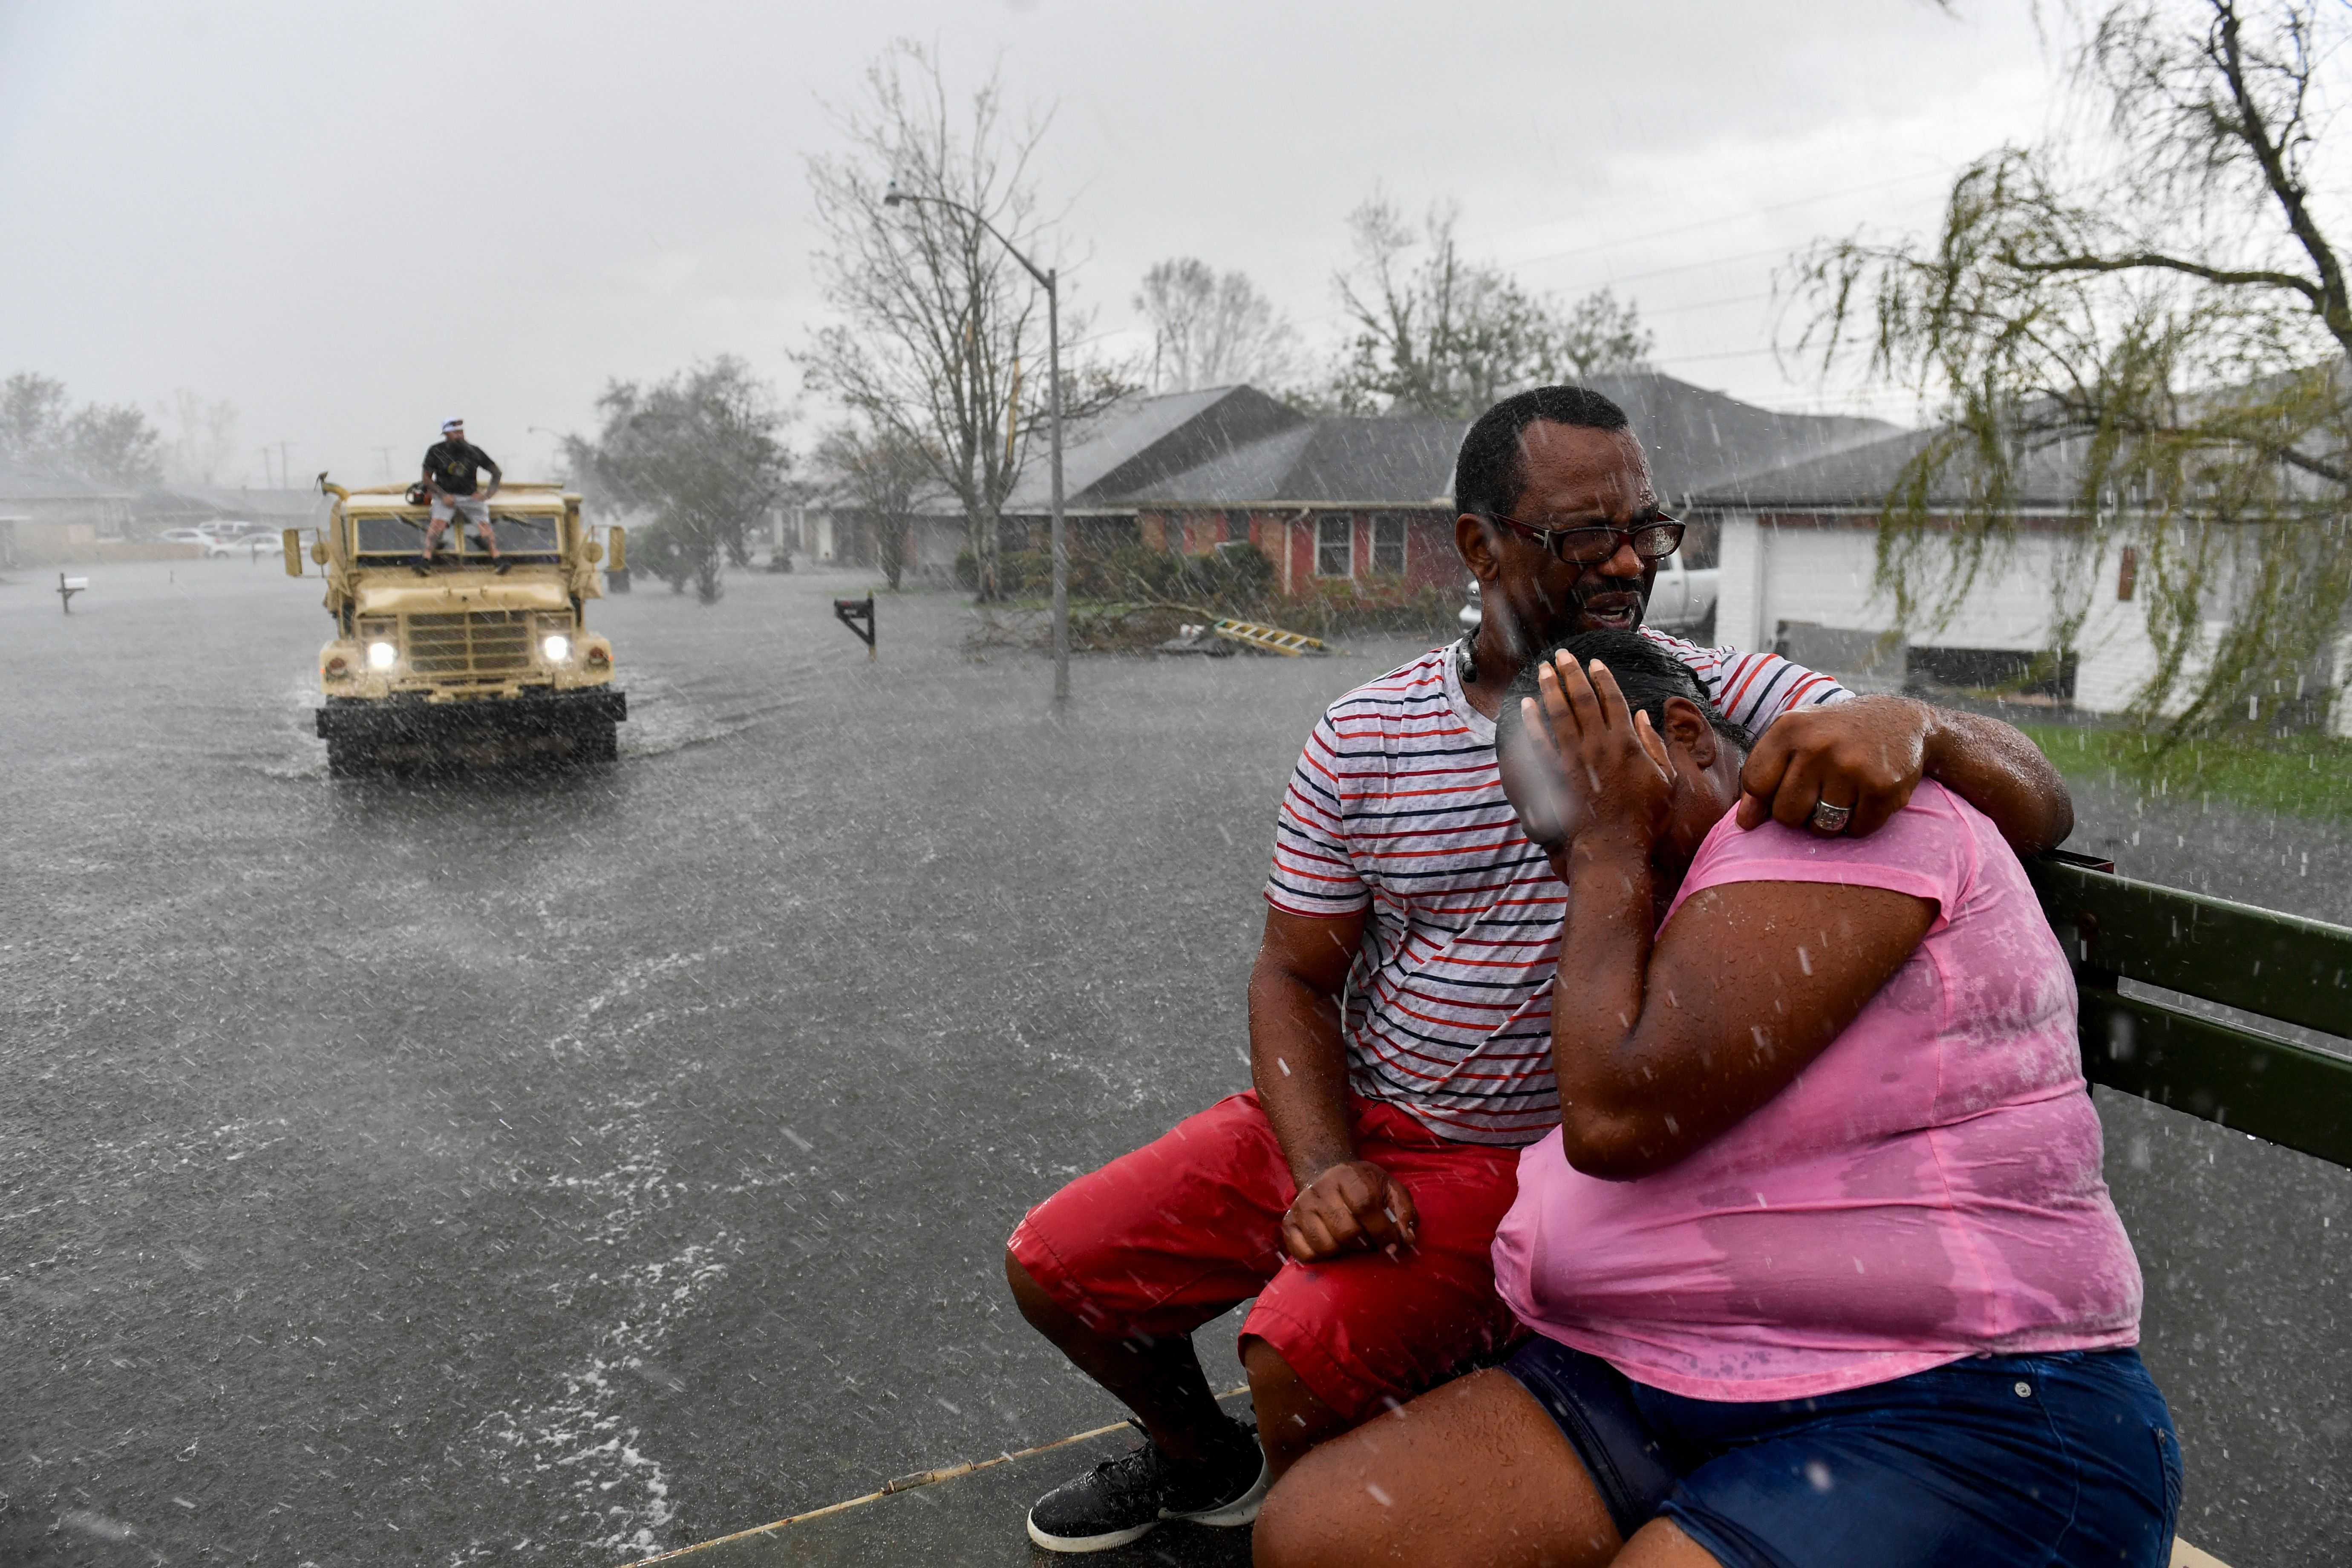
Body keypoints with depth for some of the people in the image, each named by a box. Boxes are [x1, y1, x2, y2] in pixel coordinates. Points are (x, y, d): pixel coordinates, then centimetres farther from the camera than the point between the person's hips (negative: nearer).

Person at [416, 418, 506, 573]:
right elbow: (427, 478, 3)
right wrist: (443, 495, -12)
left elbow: (497, 472, 7)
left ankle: (497, 557, -34)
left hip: (470, 497, 1)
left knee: (483, 523, -23)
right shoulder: (436, 451, 0)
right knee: (439, 521, -26)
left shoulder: (474, 451, 2)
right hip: (445, 495, -1)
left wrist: (488, 494, -7)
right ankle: (426, 559, -33)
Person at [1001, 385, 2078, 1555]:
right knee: (1056, 1266, 4)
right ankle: (1202, 1459, 36)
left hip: (1535, 1160, -4)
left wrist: (1907, 723, -40)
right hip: (1344, 1115, 4)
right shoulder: (1361, 740, -4)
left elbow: (2037, 812, -16)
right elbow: (1293, 977, 2)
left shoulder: (1722, 703, -11)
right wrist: (1325, 1169, -15)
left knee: (1304, 1349, -28)